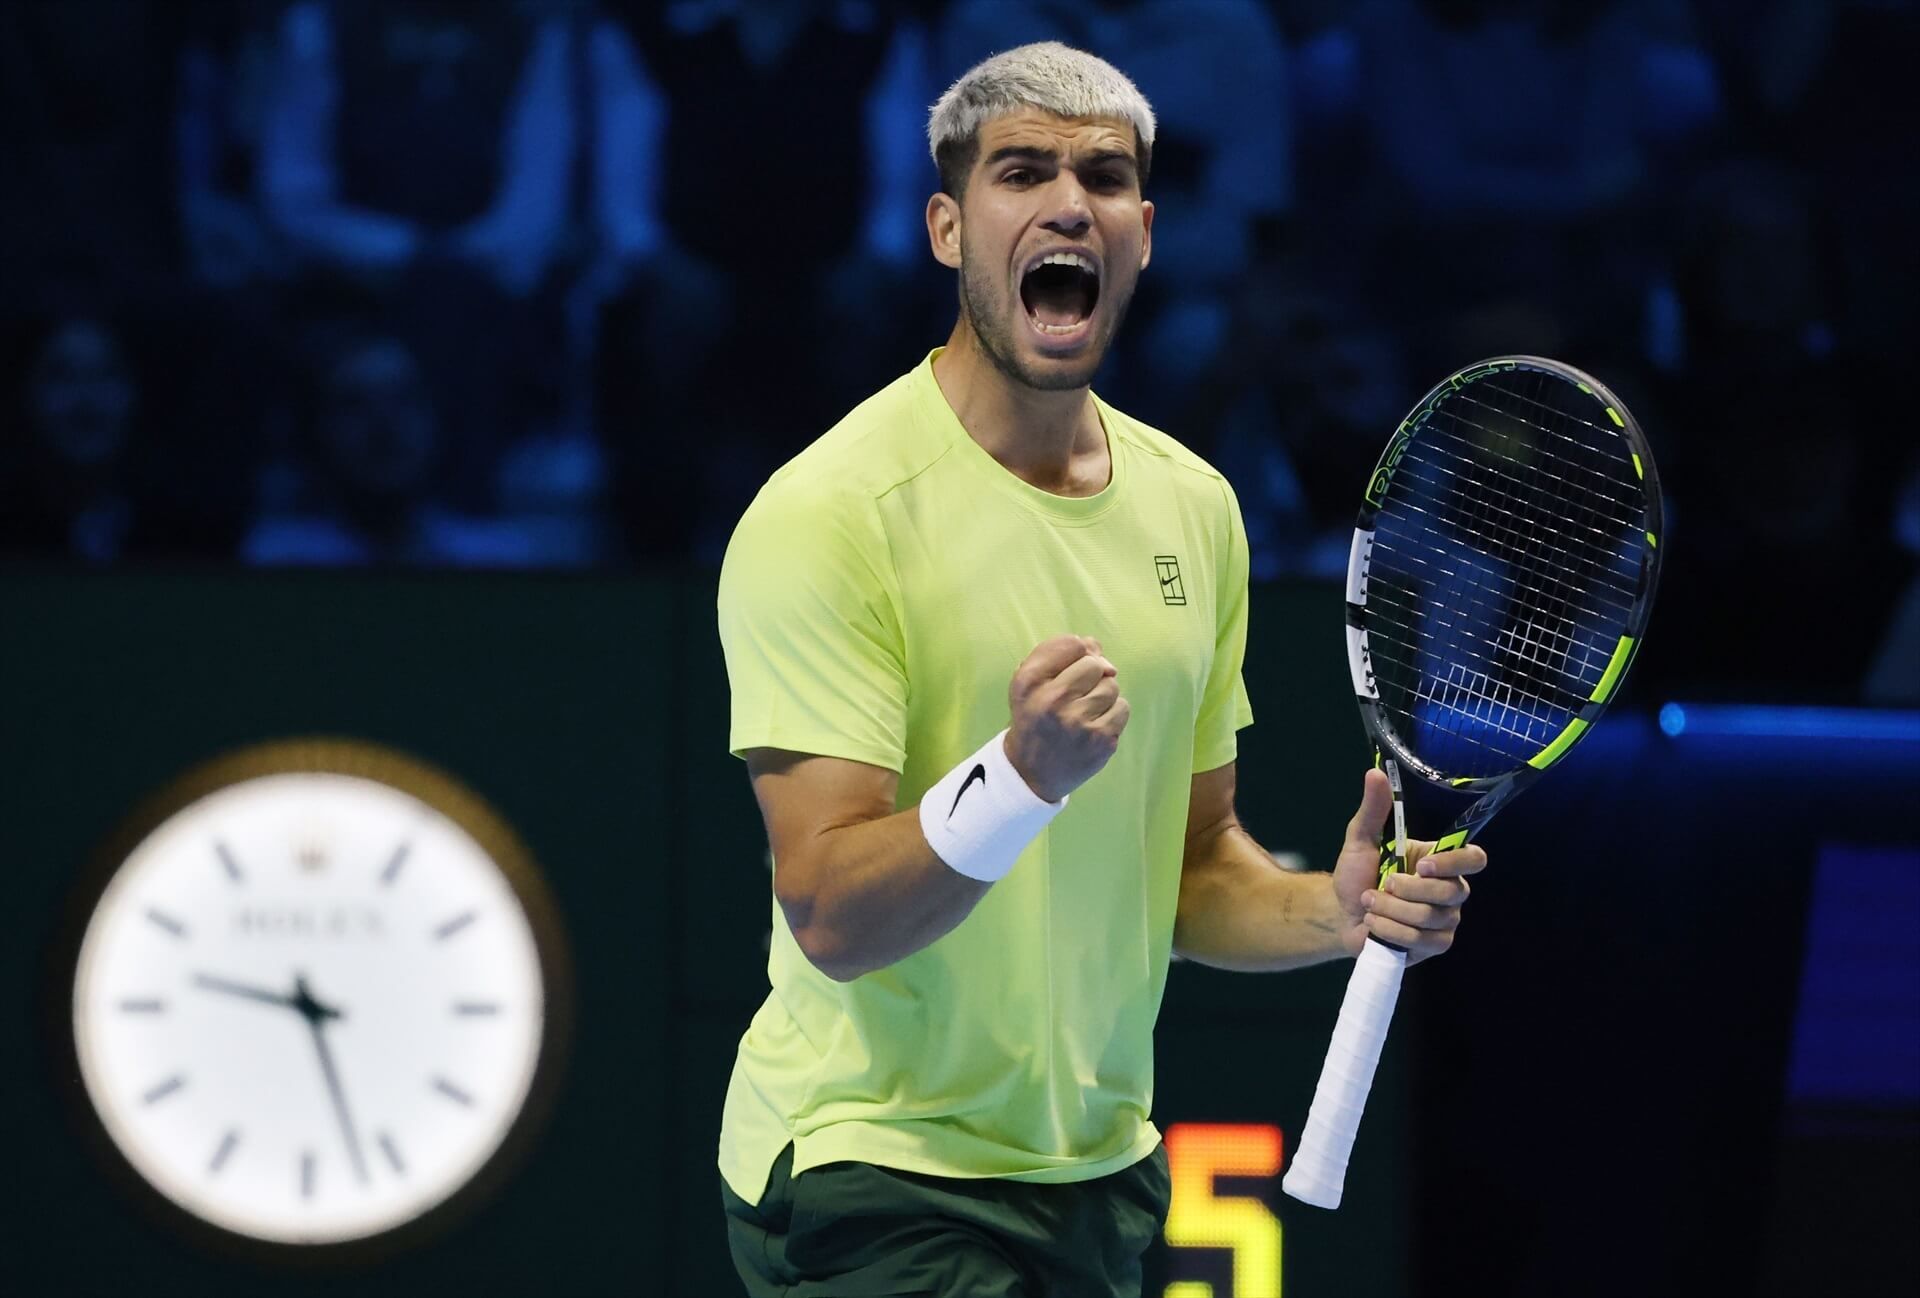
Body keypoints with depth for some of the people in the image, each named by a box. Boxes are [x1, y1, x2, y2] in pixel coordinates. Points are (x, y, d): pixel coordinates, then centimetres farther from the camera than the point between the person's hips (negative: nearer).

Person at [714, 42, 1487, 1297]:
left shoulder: (1195, 507, 8)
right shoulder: (827, 511, -13)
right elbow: (832, 920, -20)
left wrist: (1338, 910, -4)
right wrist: (1025, 773, -34)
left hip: (1099, 1174, 6)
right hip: (880, 1180, -6)